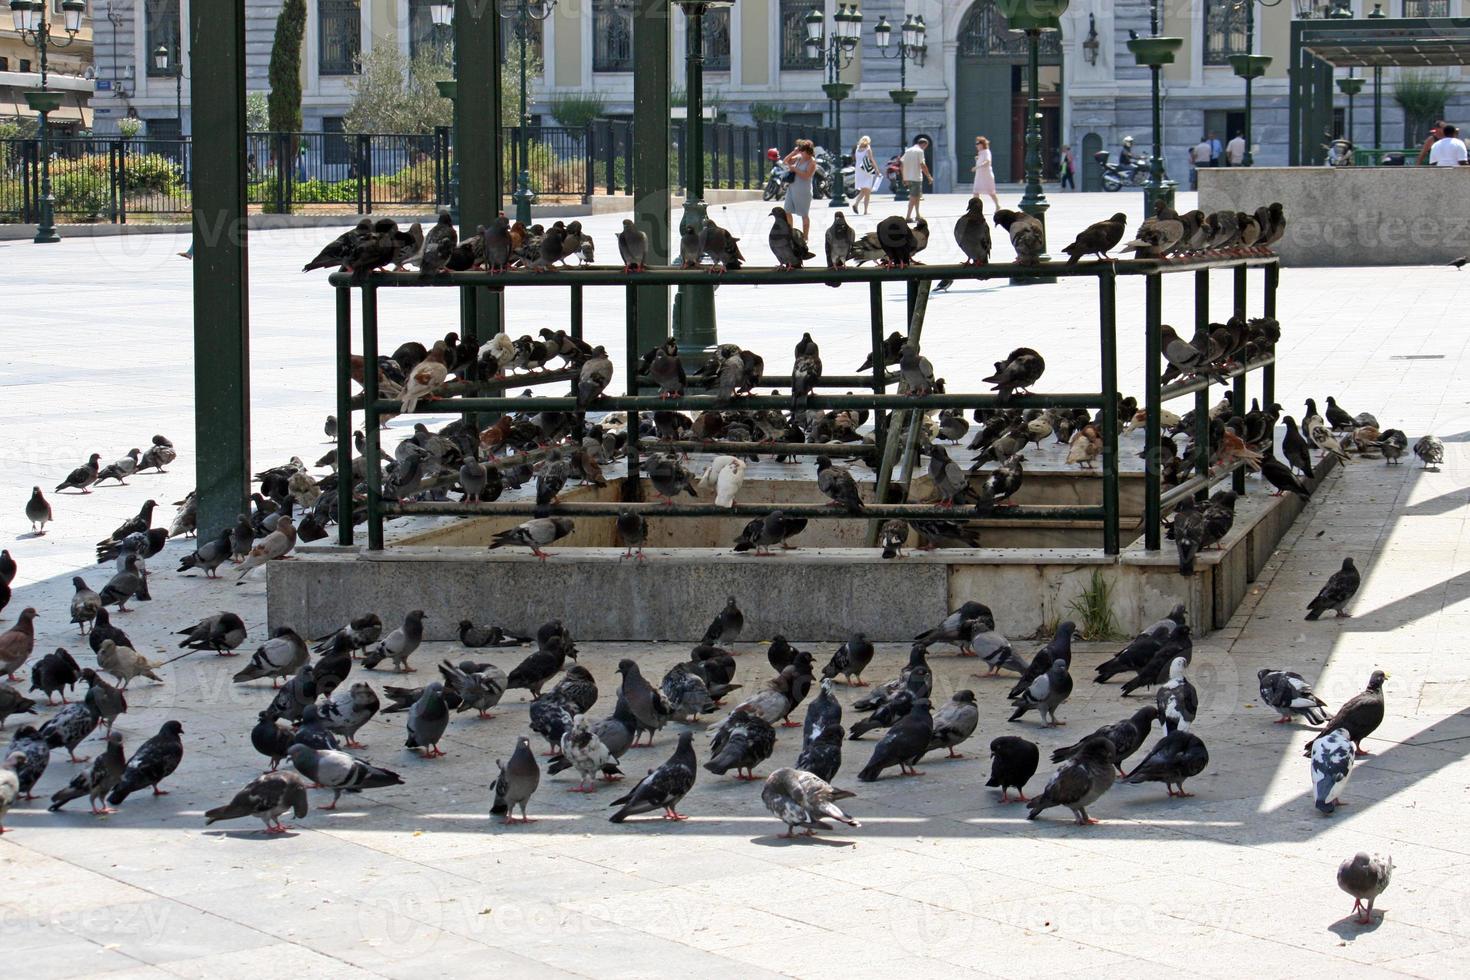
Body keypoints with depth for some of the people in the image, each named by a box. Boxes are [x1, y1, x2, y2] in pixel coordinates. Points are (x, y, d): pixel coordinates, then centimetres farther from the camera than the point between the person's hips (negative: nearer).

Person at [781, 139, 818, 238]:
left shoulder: (812, 162, -11)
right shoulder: (798, 157, 8)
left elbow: (806, 176, -22)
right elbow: (785, 162, 14)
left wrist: (795, 169, -16)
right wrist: (793, 152, 2)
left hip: (803, 191, -7)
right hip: (792, 188, 7)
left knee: (804, 215, 2)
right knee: (787, 211, 9)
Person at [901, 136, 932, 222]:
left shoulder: (908, 151, 14)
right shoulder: (920, 151, -9)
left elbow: (901, 164, 14)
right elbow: (922, 165, -16)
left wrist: (904, 178, 19)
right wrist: (929, 176, -8)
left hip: (907, 177, 8)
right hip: (916, 177, -8)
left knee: (917, 196, 20)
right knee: (913, 197, -5)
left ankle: (917, 215, 27)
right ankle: (908, 217, -9)